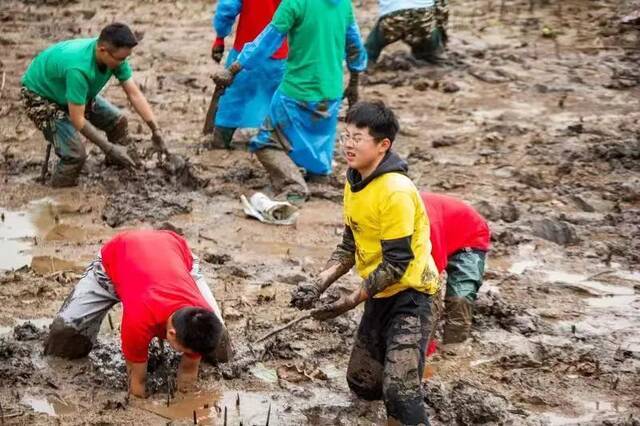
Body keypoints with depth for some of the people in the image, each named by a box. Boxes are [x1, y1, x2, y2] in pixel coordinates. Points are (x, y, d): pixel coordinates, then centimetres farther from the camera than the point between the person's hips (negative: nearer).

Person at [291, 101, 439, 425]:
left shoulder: (395, 191, -24)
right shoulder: (354, 183, 4)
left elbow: (396, 263, -23)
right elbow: (351, 245, 10)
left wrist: (351, 301, -21)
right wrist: (319, 283, -4)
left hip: (410, 293, -9)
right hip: (380, 294, 9)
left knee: (398, 390, -21)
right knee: (362, 384, 18)